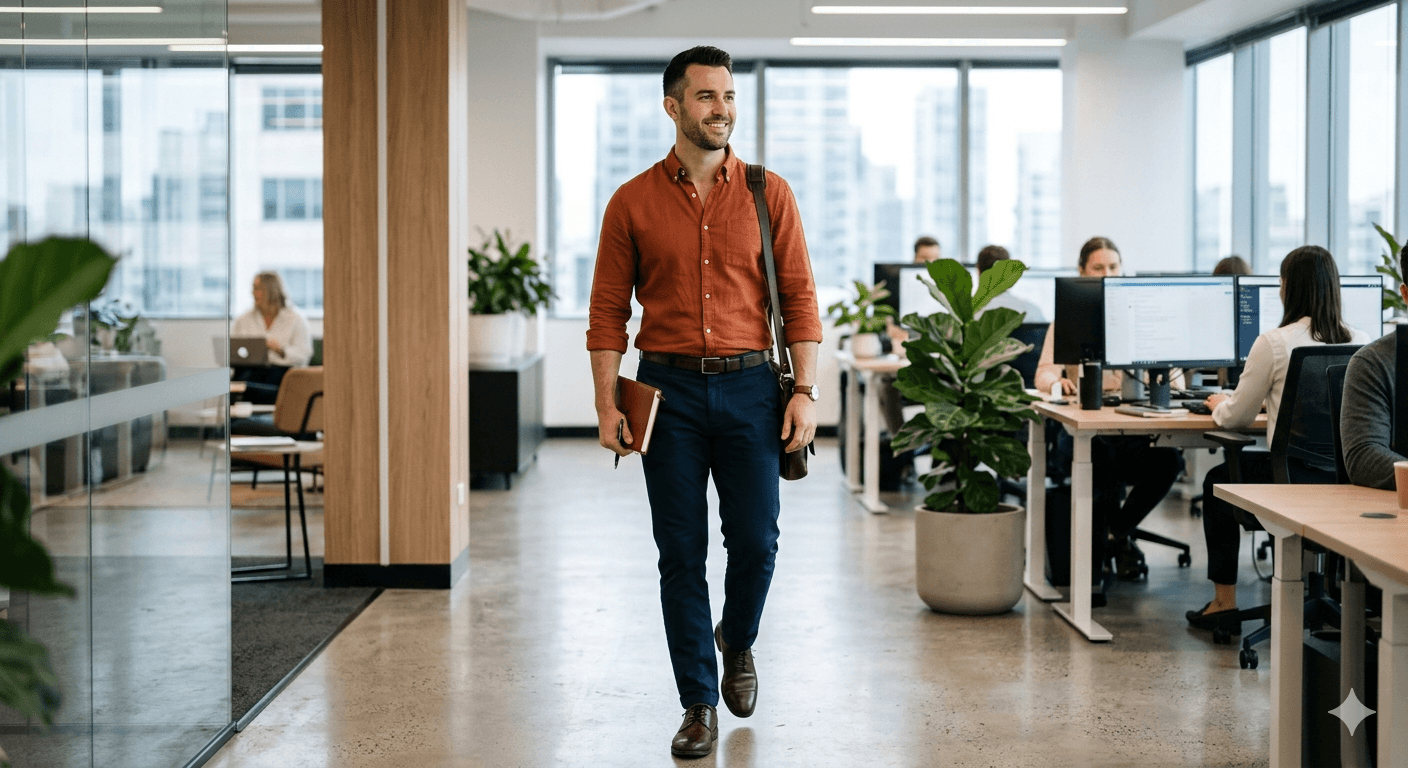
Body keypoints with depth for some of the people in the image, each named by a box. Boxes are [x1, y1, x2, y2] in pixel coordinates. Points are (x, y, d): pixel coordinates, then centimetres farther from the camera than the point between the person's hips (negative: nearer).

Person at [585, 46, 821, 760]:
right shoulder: (633, 203, 2)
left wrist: (805, 391, -4)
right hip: (667, 387, 0)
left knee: (755, 540, 1)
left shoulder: (768, 193, 4)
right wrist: (607, 405, -5)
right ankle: (699, 701, 13)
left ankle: (737, 642, 32)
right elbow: (608, 309, 3)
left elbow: (799, 296, 4)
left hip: (747, 384, 0)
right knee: (681, 553, 2)